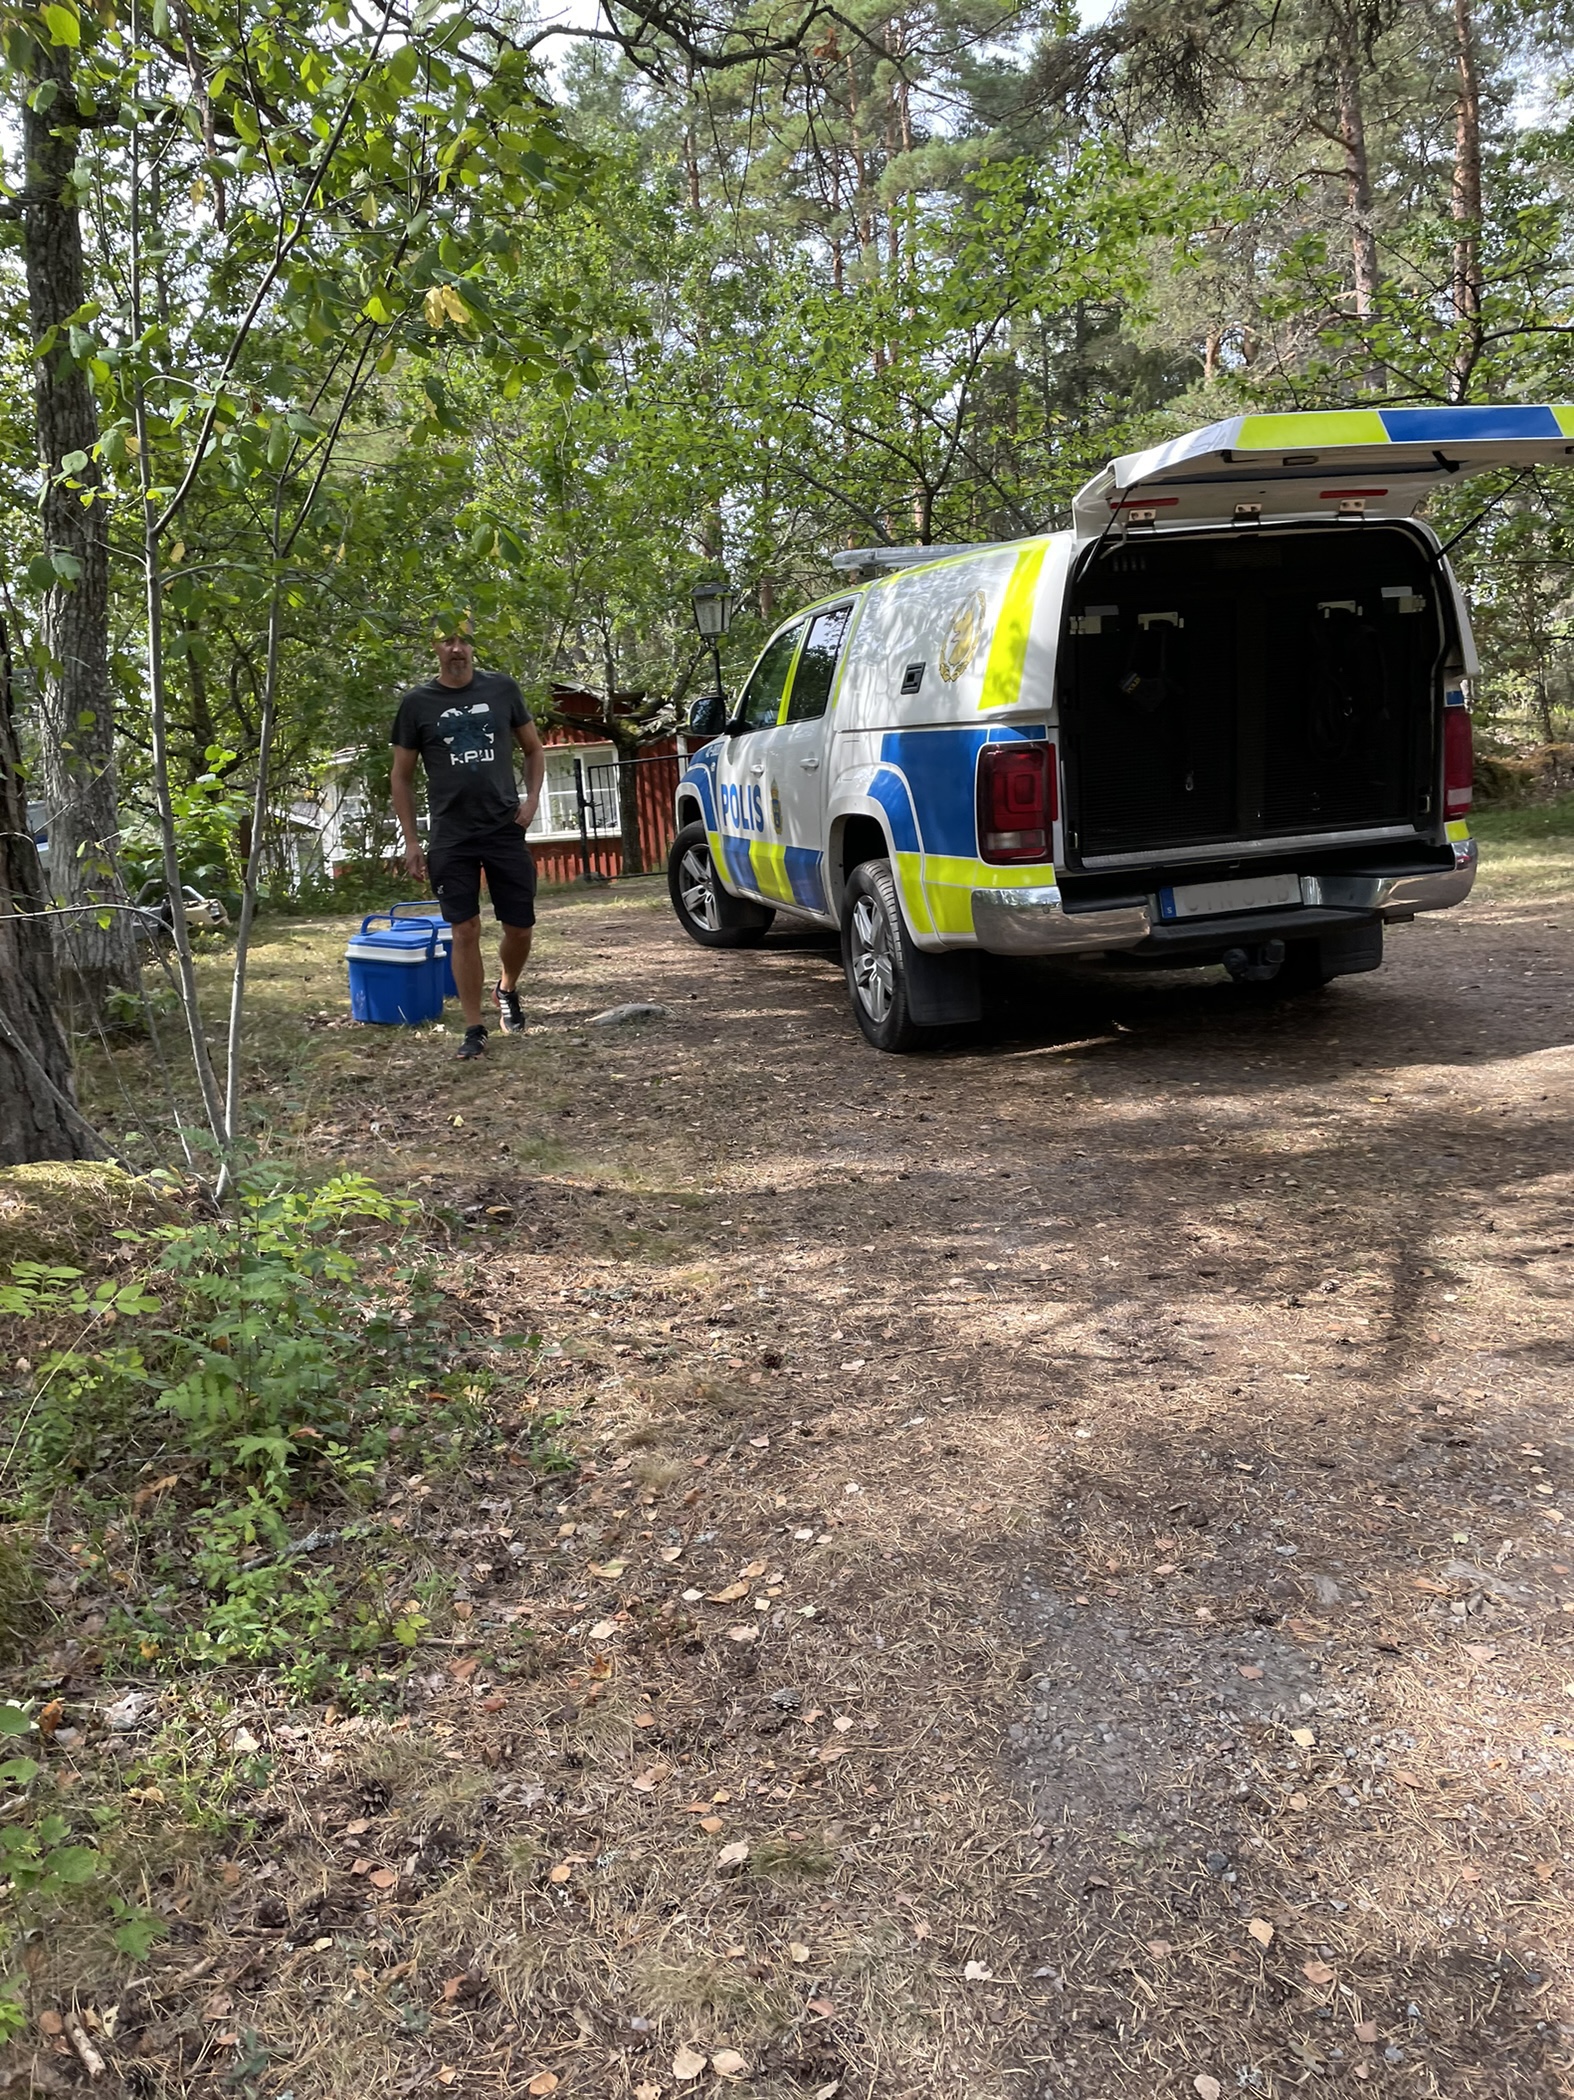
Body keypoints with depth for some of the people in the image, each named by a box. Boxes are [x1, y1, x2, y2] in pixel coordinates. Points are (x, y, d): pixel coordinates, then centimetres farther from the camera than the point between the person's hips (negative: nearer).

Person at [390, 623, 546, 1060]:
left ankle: (507, 989, 35)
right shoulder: (417, 702, 1)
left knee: (519, 927, 4)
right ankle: (474, 1028, 7)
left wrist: (531, 798, -1)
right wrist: (410, 840, 0)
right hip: (450, 838, -1)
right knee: (465, 931, -3)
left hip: (506, 830, 1)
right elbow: (402, 776, 6)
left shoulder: (502, 689, 4)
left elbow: (533, 749, 15)